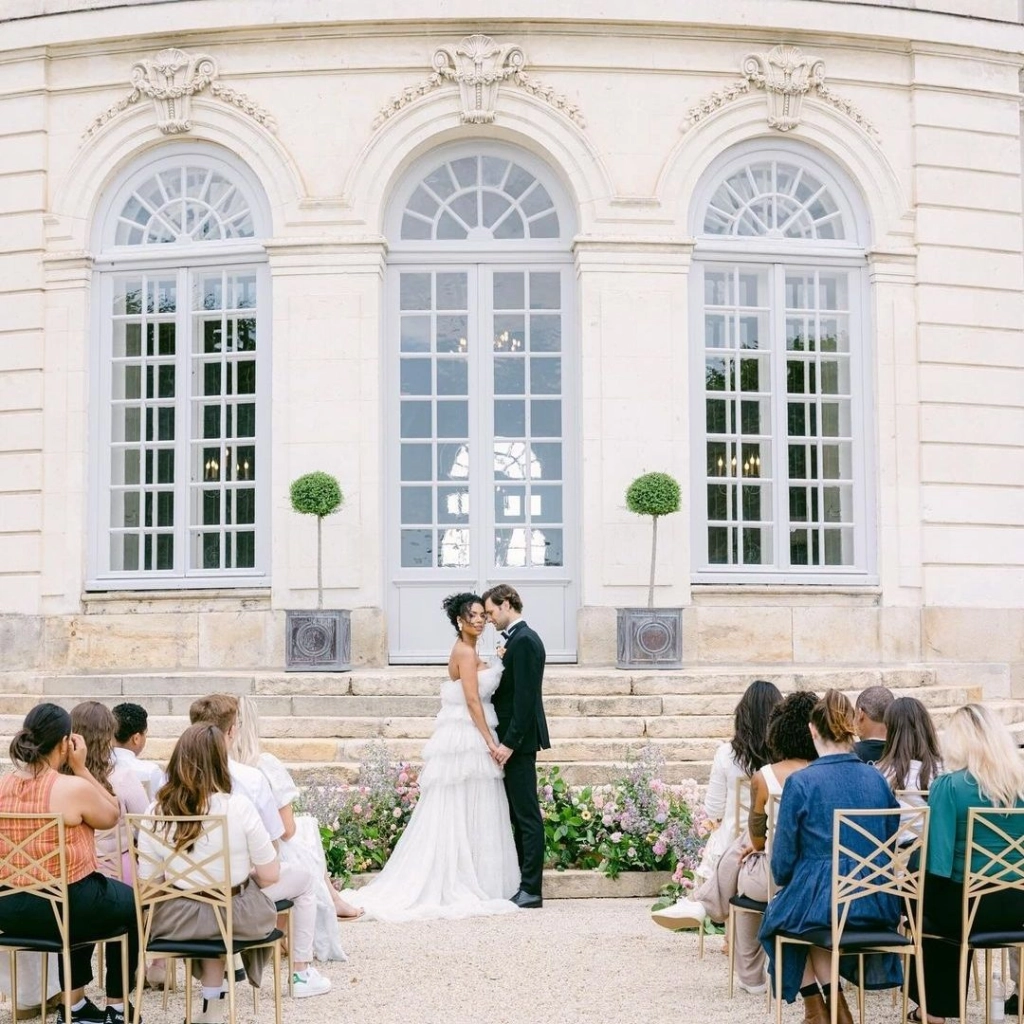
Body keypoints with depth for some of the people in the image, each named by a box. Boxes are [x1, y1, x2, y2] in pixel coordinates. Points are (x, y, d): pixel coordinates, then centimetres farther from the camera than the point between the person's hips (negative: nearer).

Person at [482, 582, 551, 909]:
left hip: (519, 740, -10)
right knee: (518, 814, 12)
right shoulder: (518, 639, 15)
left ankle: (531, 890, -3)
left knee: (526, 814, -6)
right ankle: (521, 882, 17)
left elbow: (525, 698, -21)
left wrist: (509, 743, -21)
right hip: (515, 740, 10)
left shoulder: (524, 641, -15)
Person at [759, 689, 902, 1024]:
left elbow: (783, 859, -6)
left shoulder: (800, 782, -11)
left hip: (820, 902, -4)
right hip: (878, 907, 4)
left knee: (779, 912, 30)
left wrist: (786, 882, 16)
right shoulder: (878, 780, 3)